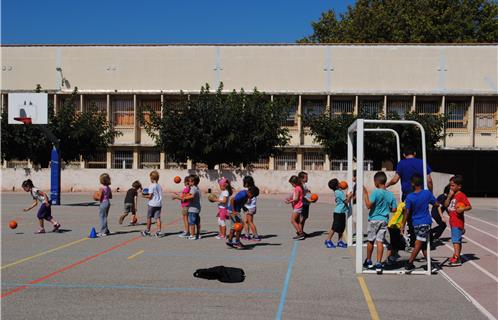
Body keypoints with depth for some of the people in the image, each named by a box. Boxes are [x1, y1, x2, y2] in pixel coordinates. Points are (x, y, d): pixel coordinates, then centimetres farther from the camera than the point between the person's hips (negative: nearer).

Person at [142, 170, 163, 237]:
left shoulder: (152, 186, -11)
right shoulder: (159, 186, 9)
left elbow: (150, 196, -16)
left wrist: (145, 196, 3)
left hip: (152, 204, -5)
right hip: (159, 204, 5)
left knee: (149, 217, 9)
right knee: (158, 218, 2)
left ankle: (147, 231, 20)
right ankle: (158, 231, -6)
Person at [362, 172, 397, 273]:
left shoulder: (376, 192, -15)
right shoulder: (390, 194, 2)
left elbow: (368, 205, -21)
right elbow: (394, 209, 5)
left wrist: (366, 194, -14)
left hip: (374, 220, -4)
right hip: (384, 220, 4)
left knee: (370, 241, 12)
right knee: (380, 241, 2)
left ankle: (368, 261, 26)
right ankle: (378, 264, -5)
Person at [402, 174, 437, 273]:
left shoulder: (409, 197, -8)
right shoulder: (427, 193, -7)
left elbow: (407, 212, -6)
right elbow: (436, 204, 7)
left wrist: (403, 224, 3)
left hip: (416, 223, 1)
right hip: (426, 222, -1)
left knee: (423, 244, 13)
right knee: (418, 245, -1)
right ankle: (408, 265, -4)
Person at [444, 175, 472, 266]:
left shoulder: (461, 195, -12)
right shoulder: (452, 195, 13)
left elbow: (469, 206, -14)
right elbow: (446, 205, 6)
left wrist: (462, 209, -31)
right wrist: (449, 196, -5)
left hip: (458, 222, -9)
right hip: (452, 221, 9)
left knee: (456, 239, -14)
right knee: (457, 239, 17)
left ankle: (457, 259, -18)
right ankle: (457, 256, 26)